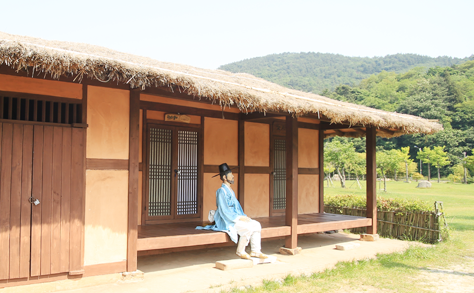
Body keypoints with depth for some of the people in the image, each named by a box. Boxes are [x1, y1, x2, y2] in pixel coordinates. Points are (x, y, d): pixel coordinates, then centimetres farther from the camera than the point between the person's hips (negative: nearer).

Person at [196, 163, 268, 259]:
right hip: (227, 221, -9)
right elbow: (224, 210, -19)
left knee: (256, 225, -9)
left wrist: (244, 216, 3)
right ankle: (240, 251, -10)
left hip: (235, 218, 9)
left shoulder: (230, 190, 17)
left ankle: (255, 251, -7)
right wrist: (239, 217, -19)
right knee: (248, 228, -28)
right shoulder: (221, 191, -12)